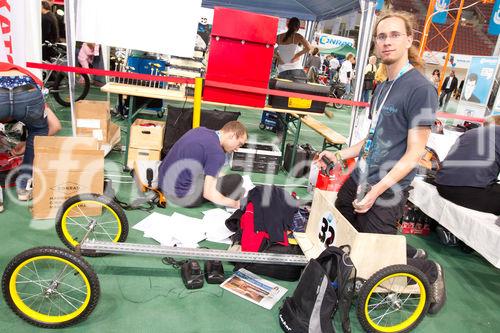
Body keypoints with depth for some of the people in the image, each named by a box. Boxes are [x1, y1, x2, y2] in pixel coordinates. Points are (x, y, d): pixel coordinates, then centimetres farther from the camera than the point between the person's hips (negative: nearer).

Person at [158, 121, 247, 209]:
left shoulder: (199, 130, 6)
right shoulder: (217, 153, -19)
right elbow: (209, 193, -20)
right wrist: (234, 204, -3)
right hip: (183, 197, -9)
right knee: (236, 180, -6)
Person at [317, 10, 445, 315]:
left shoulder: (421, 89, -15)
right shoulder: (383, 87, 11)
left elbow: (414, 153, -18)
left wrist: (377, 190, -22)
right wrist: (340, 156, 9)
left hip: (387, 189, -8)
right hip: (358, 179, 8)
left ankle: (430, 270, 32)